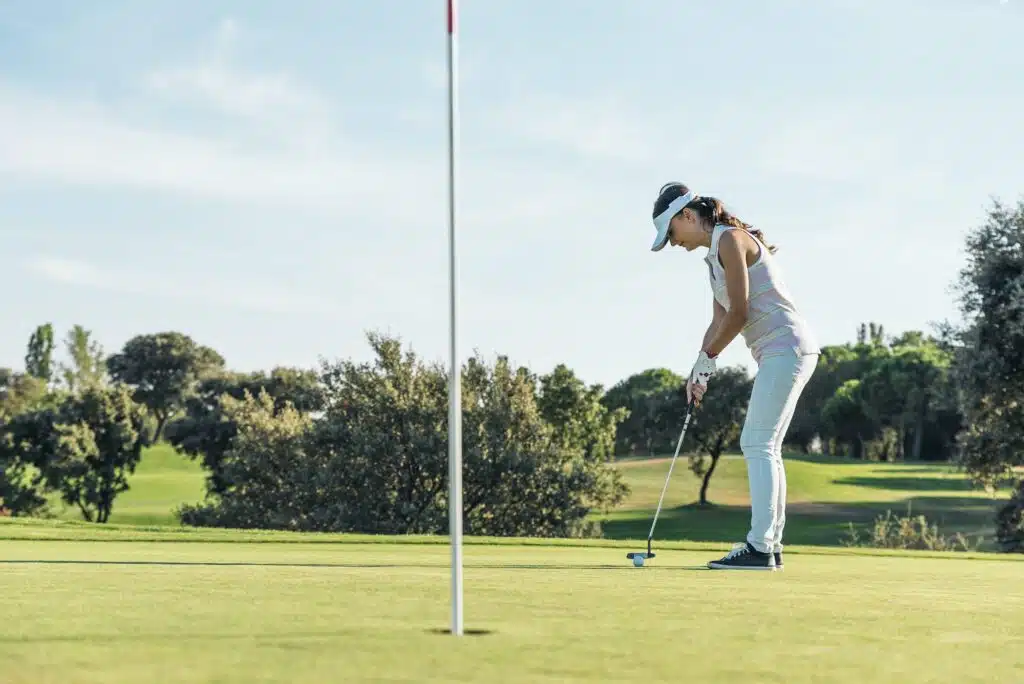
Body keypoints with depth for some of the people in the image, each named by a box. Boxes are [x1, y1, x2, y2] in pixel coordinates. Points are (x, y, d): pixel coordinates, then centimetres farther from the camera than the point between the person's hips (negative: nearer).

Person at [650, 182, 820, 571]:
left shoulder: (730, 240, -11)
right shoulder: (715, 256, 18)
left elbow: (739, 313, -15)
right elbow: (719, 322, 19)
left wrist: (707, 358, -5)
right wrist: (699, 371, 10)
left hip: (785, 347, -10)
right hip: (781, 353, 10)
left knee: (758, 445, -12)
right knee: (764, 448, 10)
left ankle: (759, 547, -14)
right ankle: (771, 545, 12)